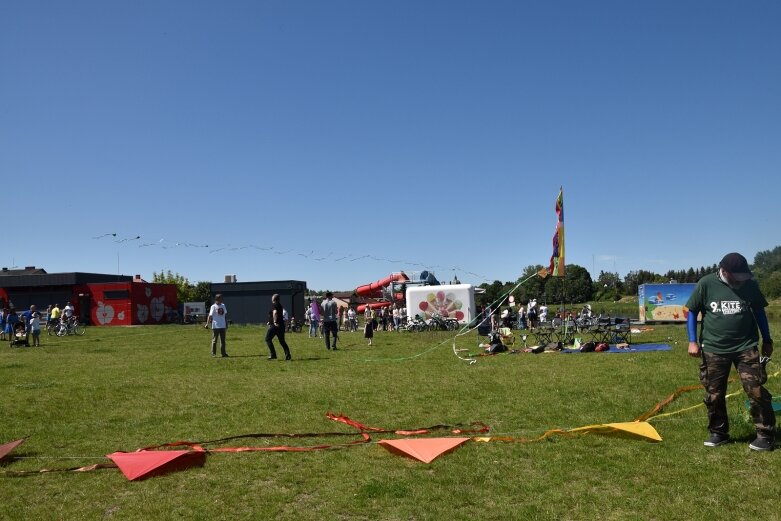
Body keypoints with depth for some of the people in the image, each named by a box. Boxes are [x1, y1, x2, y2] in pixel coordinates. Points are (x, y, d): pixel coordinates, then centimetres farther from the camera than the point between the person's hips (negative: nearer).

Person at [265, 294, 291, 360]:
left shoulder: (274, 305, -10)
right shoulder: (280, 305, 17)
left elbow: (275, 312, -29)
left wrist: (275, 321, -24)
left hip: (275, 325, -9)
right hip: (281, 325, 9)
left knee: (268, 339, 0)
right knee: (282, 341, 12)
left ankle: (273, 354, -6)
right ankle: (288, 355, 5)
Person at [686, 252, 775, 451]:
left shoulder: (750, 284, 0)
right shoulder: (706, 284, -6)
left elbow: (759, 312, 13)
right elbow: (692, 312, 1)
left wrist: (767, 340, 15)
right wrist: (693, 341, -4)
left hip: (746, 347, 0)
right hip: (713, 349, 0)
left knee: (756, 391, -4)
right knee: (714, 395, 7)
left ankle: (766, 435, 12)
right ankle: (718, 433, 23)